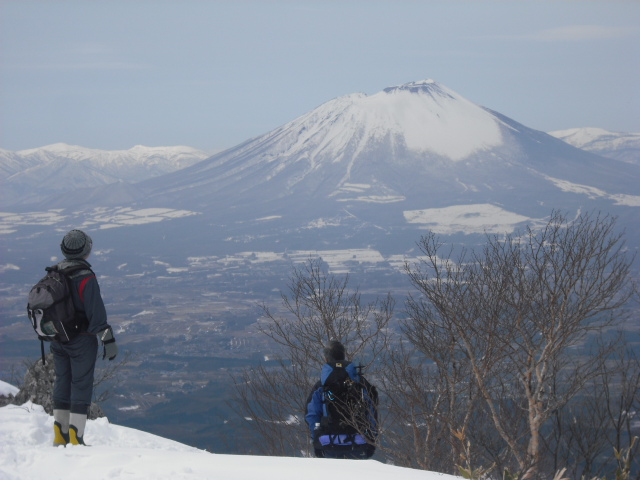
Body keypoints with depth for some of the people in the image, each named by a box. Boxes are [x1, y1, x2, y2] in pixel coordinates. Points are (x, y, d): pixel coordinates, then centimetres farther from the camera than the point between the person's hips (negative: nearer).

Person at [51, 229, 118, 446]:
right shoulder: (85, 278, -19)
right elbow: (97, 313, -19)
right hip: (82, 340, -7)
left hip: (57, 340, 7)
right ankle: (76, 439, -1)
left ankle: (60, 437, 20)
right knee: (81, 386, 0)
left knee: (62, 383, 15)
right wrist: (108, 341, -13)